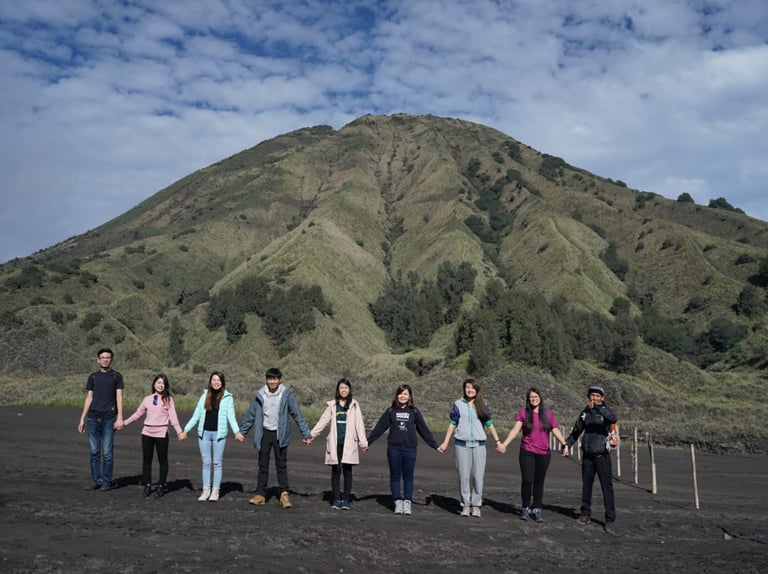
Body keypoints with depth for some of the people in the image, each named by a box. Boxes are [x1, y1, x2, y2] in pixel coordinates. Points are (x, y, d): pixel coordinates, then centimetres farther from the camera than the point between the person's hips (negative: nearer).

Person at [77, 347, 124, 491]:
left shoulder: (116, 376, 4)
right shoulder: (93, 377, 12)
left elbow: (119, 397, -1)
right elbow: (89, 398, 13)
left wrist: (120, 418, -10)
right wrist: (82, 419, 9)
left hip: (109, 419, -3)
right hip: (93, 418, 3)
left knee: (107, 452, -1)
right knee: (94, 451, 5)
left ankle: (107, 482, 6)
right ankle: (96, 481, 14)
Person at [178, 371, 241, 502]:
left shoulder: (228, 397, 0)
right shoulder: (204, 396, 8)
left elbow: (231, 417, -5)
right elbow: (196, 415, 9)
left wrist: (236, 432, -19)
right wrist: (185, 430, 4)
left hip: (219, 433, -2)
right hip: (204, 433, 3)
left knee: (217, 463, 3)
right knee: (206, 462, 7)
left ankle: (215, 490, 10)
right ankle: (206, 490, 14)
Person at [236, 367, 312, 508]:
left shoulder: (287, 394, -8)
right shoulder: (260, 394, -2)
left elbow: (297, 414, -5)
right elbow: (250, 414, 8)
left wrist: (306, 434, -5)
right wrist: (242, 431, 9)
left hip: (280, 434, -2)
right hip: (264, 433, 2)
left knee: (281, 465, 1)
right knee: (263, 465, 7)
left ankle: (284, 494, 5)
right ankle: (260, 495, 13)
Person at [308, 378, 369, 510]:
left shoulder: (354, 405, 4)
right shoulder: (331, 405, 8)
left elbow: (359, 424, 1)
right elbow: (322, 422, 9)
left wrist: (363, 442, -4)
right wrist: (310, 435, 2)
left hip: (349, 443, -1)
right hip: (335, 443, 1)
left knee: (347, 471, 1)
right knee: (335, 471, 3)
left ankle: (346, 500, 8)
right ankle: (336, 499, 11)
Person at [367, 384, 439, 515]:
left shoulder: (414, 412, 3)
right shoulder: (391, 411, 4)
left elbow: (423, 429, 6)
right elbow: (380, 427, 5)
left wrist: (435, 445, 5)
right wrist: (368, 442, 3)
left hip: (410, 449, 0)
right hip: (394, 449, 1)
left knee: (408, 476, 4)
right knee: (395, 476, 5)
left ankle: (407, 503, 12)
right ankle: (398, 502, 13)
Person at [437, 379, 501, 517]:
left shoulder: (483, 406, 7)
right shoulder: (458, 405, 5)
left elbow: (489, 424, 10)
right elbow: (452, 424, 8)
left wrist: (498, 441, 5)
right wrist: (445, 443, 4)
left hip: (479, 445, 1)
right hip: (462, 444, 0)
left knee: (478, 476, -1)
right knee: (464, 476, 0)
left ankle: (476, 505, 10)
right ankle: (466, 505, 10)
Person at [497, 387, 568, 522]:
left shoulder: (547, 414, 6)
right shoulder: (523, 412, 0)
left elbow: (556, 431, 3)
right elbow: (515, 430, -7)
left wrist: (565, 444, -11)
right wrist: (504, 444, -19)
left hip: (544, 453, 2)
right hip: (527, 452, -2)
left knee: (539, 482, 5)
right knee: (527, 481, -4)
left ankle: (536, 510, 15)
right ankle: (525, 508, 13)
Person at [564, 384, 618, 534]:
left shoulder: (605, 410, -7)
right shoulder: (585, 412, 8)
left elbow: (613, 418, -32)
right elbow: (576, 431, 19)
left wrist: (597, 407, -42)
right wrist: (567, 446, 16)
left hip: (602, 455, -5)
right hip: (587, 455, 5)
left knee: (607, 486, -6)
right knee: (586, 485, 11)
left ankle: (610, 520, -3)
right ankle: (585, 514, 22)